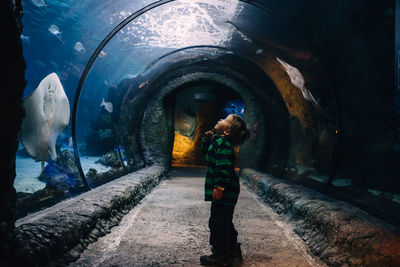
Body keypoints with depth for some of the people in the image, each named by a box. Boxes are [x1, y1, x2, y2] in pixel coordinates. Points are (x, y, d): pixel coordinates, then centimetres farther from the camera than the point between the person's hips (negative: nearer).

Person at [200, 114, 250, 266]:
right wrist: (207, 140, 12)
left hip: (224, 192, -11)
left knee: (218, 222, -2)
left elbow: (223, 167, -26)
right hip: (226, 192, 11)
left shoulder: (222, 143, -18)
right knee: (225, 222, 22)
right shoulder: (217, 141, 13)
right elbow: (206, 154, 26)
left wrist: (220, 186, -29)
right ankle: (233, 250, 36)